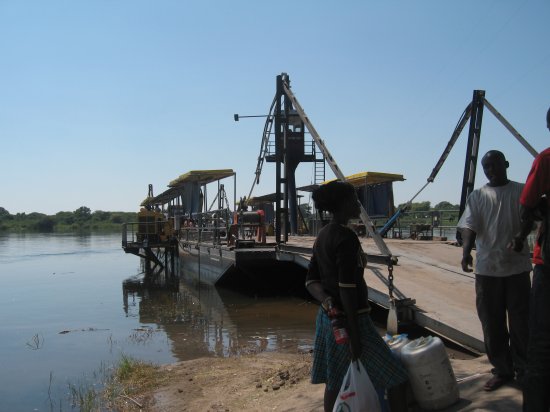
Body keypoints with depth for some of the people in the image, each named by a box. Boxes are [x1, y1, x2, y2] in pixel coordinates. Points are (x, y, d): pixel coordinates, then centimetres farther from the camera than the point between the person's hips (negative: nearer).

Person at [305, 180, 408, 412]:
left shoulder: (323, 236, 9)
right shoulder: (346, 237, -19)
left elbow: (311, 280, 9)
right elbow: (347, 288, -23)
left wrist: (325, 298, -10)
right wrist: (354, 335, -20)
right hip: (351, 318, -9)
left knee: (335, 382, 16)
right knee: (395, 379, 0)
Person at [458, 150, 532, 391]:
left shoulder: (521, 192, 5)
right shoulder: (477, 196, 8)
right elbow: (469, 226, -5)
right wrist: (466, 252, -22)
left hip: (517, 266, -1)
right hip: (487, 267, 2)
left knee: (520, 320, 5)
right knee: (492, 321, 7)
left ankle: (523, 371, 21)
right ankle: (501, 370, 21)